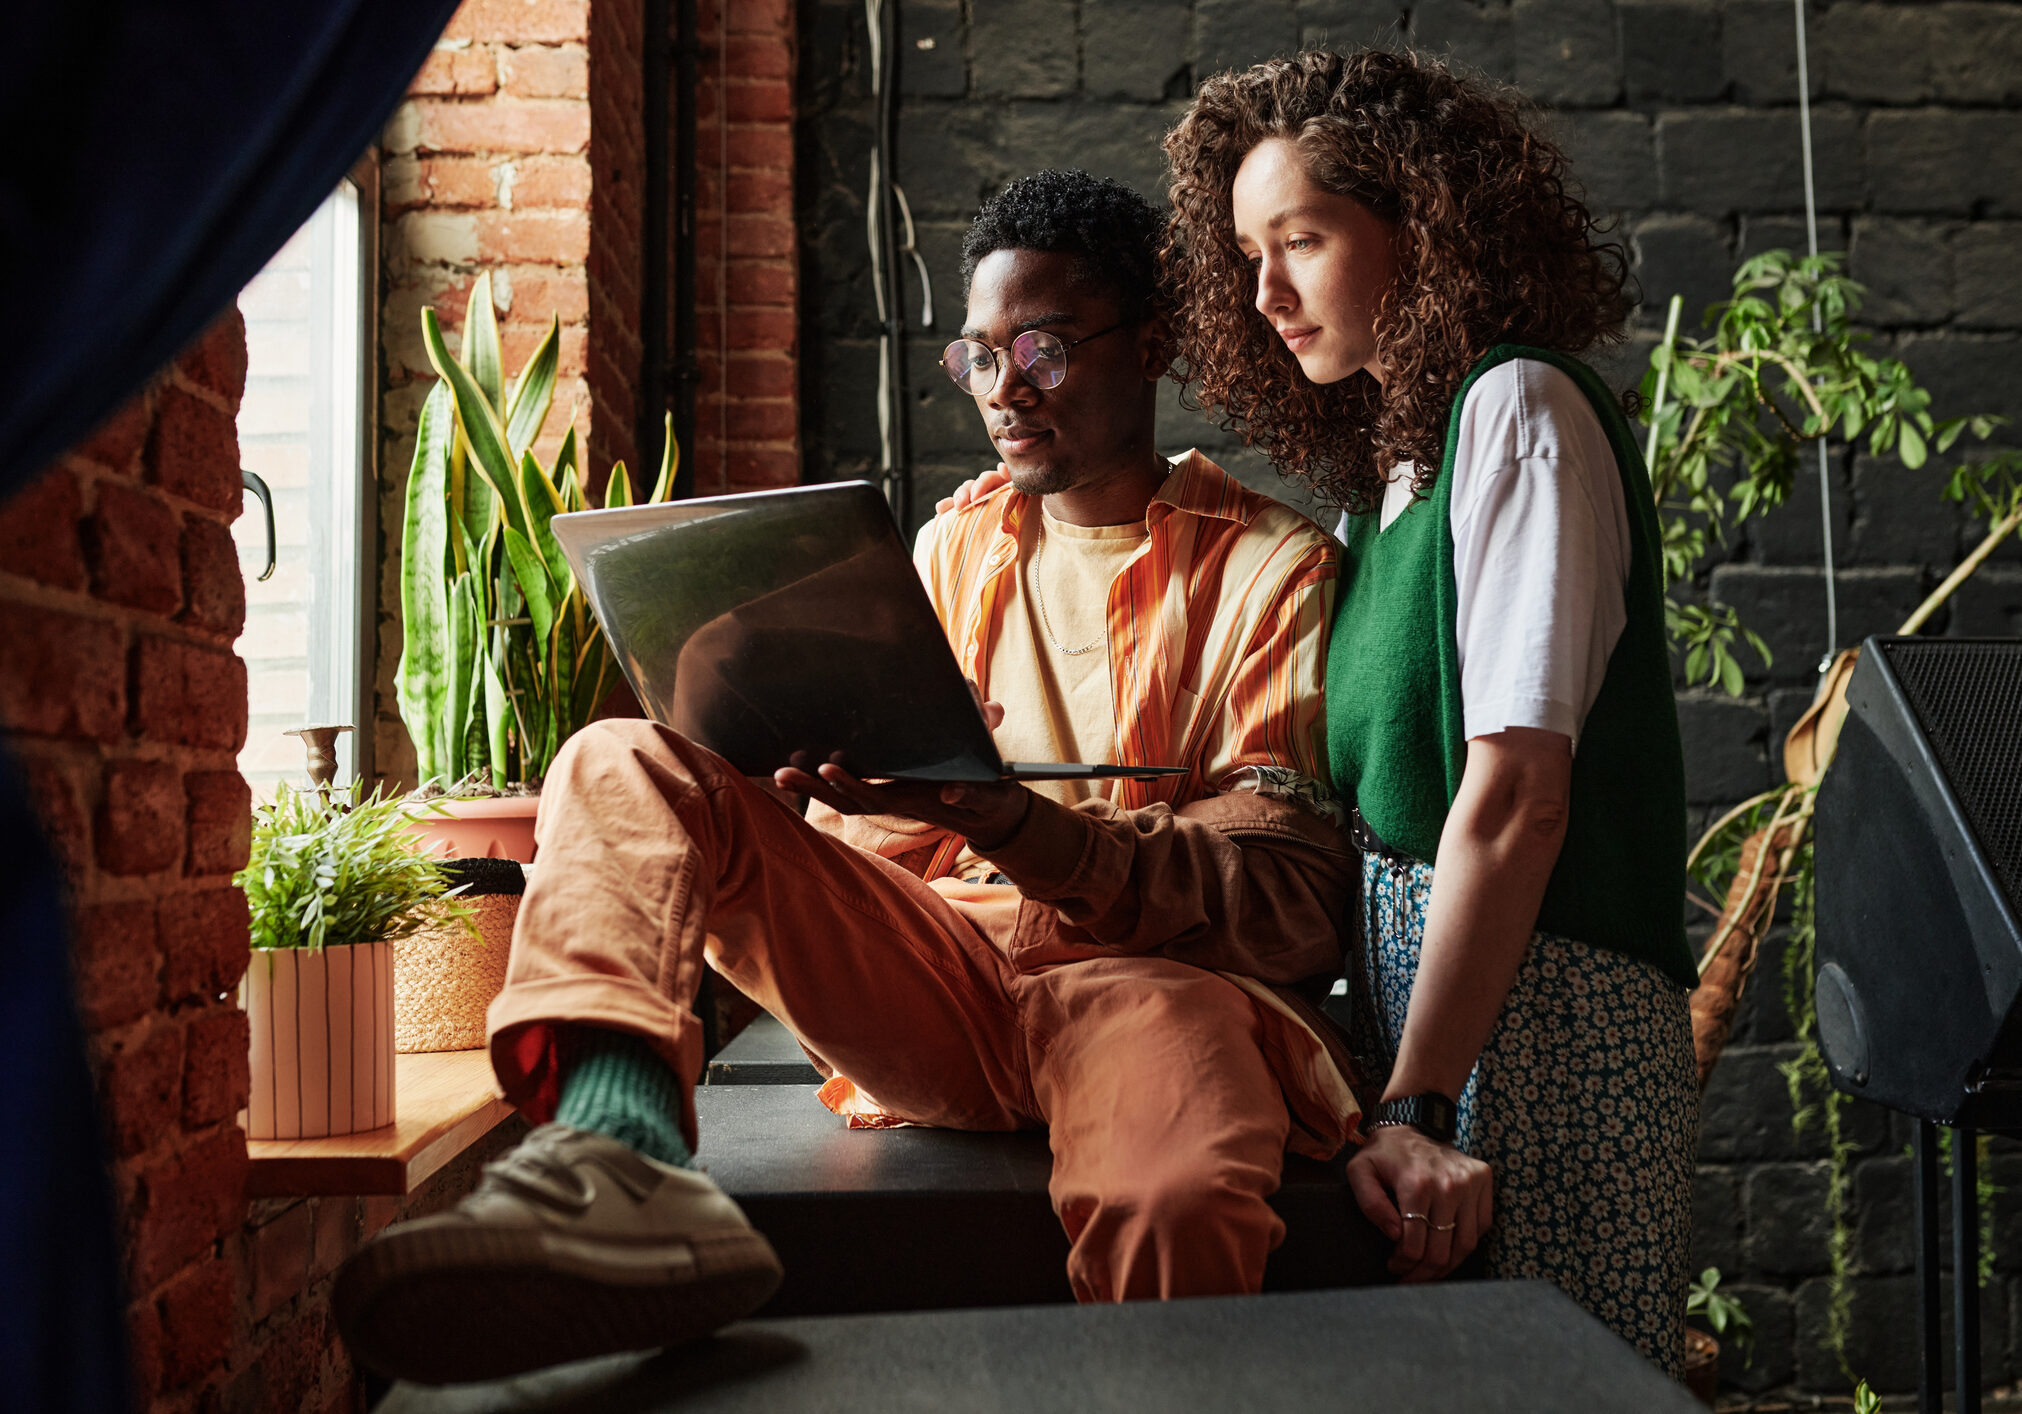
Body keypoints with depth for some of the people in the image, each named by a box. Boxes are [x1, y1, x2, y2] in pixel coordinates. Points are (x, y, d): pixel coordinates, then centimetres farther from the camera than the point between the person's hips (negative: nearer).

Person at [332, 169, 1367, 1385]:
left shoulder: (1274, 567, 5)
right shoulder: (954, 551, 20)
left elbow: (1299, 899, -5)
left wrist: (1021, 826, -20)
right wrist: (861, 772, -7)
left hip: (1158, 974, -4)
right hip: (937, 975, 5)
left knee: (1175, 1211, -42)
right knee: (628, 766, -18)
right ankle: (625, 1153, -43)